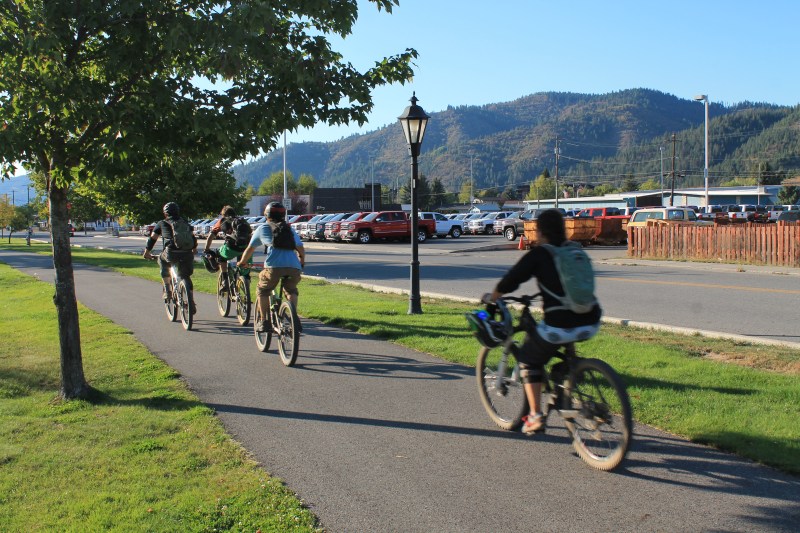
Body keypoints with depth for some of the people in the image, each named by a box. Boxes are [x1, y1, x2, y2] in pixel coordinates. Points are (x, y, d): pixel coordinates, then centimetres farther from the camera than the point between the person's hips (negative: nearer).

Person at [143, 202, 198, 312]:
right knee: (186, 277, 19)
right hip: (187, 254, 3)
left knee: (162, 260, 30)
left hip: (171, 253, -2)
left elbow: (152, 238, 15)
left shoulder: (162, 223, 14)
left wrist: (147, 252, 28)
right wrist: (194, 249, 48)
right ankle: (191, 303, 10)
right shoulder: (185, 222, 22)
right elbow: (193, 237, 30)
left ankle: (167, 289, 22)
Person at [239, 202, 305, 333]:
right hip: (294, 267, 3)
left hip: (274, 266, -3)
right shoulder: (290, 229, 28)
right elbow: (301, 249, 26)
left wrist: (242, 262, 46)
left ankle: (265, 322, 15)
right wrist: (302, 263, 46)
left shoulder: (263, 228, 21)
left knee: (263, 290, 22)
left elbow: (249, 249, 29)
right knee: (291, 290, 29)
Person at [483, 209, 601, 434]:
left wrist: (491, 298, 18)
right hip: (591, 324, 6)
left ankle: (535, 417, 12)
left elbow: (511, 279, 0)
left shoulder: (539, 254, -2)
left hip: (560, 326, -6)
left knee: (529, 360, 17)